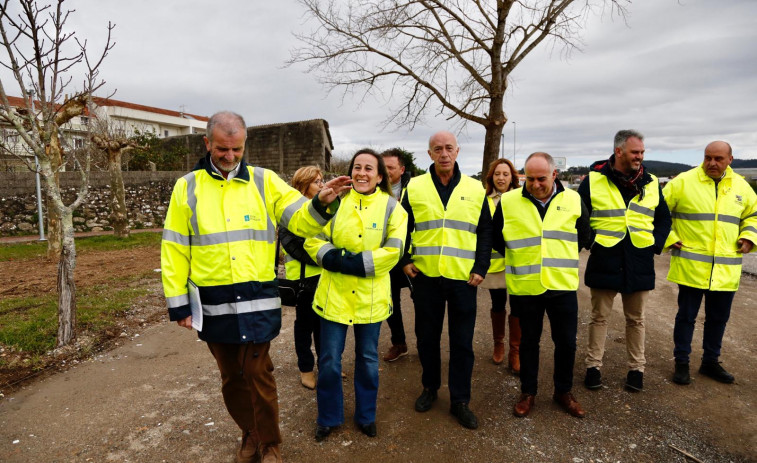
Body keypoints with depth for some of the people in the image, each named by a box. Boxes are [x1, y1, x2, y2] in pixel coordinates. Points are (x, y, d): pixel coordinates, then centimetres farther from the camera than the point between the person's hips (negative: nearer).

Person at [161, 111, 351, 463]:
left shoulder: (264, 181, 2)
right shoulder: (188, 186, 4)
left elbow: (299, 220, -4)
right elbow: (175, 248, 5)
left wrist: (321, 204, -26)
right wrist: (178, 301, 2)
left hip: (258, 300, -2)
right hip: (214, 302, 2)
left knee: (257, 373, 4)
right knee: (231, 376, 15)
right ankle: (251, 434, 37)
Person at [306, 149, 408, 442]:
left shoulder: (391, 206, -2)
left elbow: (393, 251, -11)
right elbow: (312, 240, -2)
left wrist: (356, 263, -19)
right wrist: (334, 258, -20)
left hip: (371, 296, 0)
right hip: (334, 293, 0)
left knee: (368, 359, 14)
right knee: (329, 360, 8)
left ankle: (366, 415, 36)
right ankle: (328, 418, 30)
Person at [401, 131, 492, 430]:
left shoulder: (475, 189, 4)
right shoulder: (414, 187, 2)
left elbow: (485, 232, 7)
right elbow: (402, 227, 8)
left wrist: (481, 268, -1)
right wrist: (404, 261, -1)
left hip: (463, 278, 0)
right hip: (425, 276, 0)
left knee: (462, 341, 7)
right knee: (427, 336, 13)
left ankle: (460, 400, 23)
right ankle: (430, 387, 34)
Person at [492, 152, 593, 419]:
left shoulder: (573, 200, 0)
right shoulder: (508, 202, -6)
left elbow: (585, 236, 13)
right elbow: (496, 239, 5)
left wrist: (563, 257, 10)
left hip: (563, 286, 2)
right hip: (524, 286, -1)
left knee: (566, 342, 11)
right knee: (529, 341, 12)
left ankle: (563, 391, 33)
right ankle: (528, 392, 30)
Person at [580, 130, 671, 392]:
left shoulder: (651, 183, 7)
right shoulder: (594, 179, -5)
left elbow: (664, 218, 14)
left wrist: (656, 244, 2)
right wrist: (590, 242, -7)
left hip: (639, 264, 3)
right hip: (604, 262, -3)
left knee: (636, 319, 14)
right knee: (599, 317, 8)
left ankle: (636, 368, 28)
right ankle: (593, 366, 20)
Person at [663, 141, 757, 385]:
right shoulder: (683, 181, -6)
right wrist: (668, 238, -8)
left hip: (726, 269, 4)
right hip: (691, 265, -4)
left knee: (718, 317, 15)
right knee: (686, 316, 5)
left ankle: (711, 361, 31)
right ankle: (681, 362, 18)